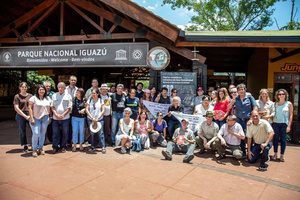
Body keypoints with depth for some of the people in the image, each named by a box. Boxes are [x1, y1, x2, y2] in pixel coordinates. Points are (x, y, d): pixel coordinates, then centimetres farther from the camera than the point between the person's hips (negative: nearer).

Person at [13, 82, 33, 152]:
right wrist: (25, 116, -10)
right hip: (21, 115, -2)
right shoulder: (17, 96, 2)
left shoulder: (30, 96, 10)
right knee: (22, 131, 4)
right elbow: (16, 108, -4)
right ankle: (25, 146, 16)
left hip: (30, 114, 2)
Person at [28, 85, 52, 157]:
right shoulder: (33, 98, 0)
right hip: (36, 118, -3)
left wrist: (51, 117, 8)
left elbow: (50, 108, 14)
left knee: (42, 133, 7)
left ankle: (41, 148, 19)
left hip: (45, 118, 4)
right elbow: (30, 108, -5)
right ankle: (34, 149, 2)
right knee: (36, 133, -10)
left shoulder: (48, 98, 12)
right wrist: (32, 119, -11)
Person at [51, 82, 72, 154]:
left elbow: (69, 108, -1)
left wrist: (63, 115, -11)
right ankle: (55, 147, 16)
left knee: (65, 133, 5)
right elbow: (52, 107, 7)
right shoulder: (54, 95, 10)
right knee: (55, 133, 5)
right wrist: (56, 115, -8)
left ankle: (63, 147, 17)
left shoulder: (68, 96, 4)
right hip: (55, 118, 1)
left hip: (65, 118, -1)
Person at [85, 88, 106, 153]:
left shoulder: (101, 101, 1)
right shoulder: (89, 100, 3)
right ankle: (93, 146, 17)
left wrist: (97, 118, -10)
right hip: (90, 119, 2)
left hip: (99, 119, -1)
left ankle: (103, 147, -2)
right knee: (92, 133, 6)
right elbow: (87, 110, -1)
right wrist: (92, 118, -10)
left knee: (100, 133, -6)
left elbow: (103, 110, -1)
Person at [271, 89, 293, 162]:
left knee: (283, 139, 2)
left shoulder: (289, 104, 2)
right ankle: (275, 154, 17)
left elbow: (291, 115, 0)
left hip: (284, 124, -2)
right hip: (275, 123, 2)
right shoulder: (275, 104, 8)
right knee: (275, 138, 6)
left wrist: (289, 126, -6)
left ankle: (282, 155, 12)